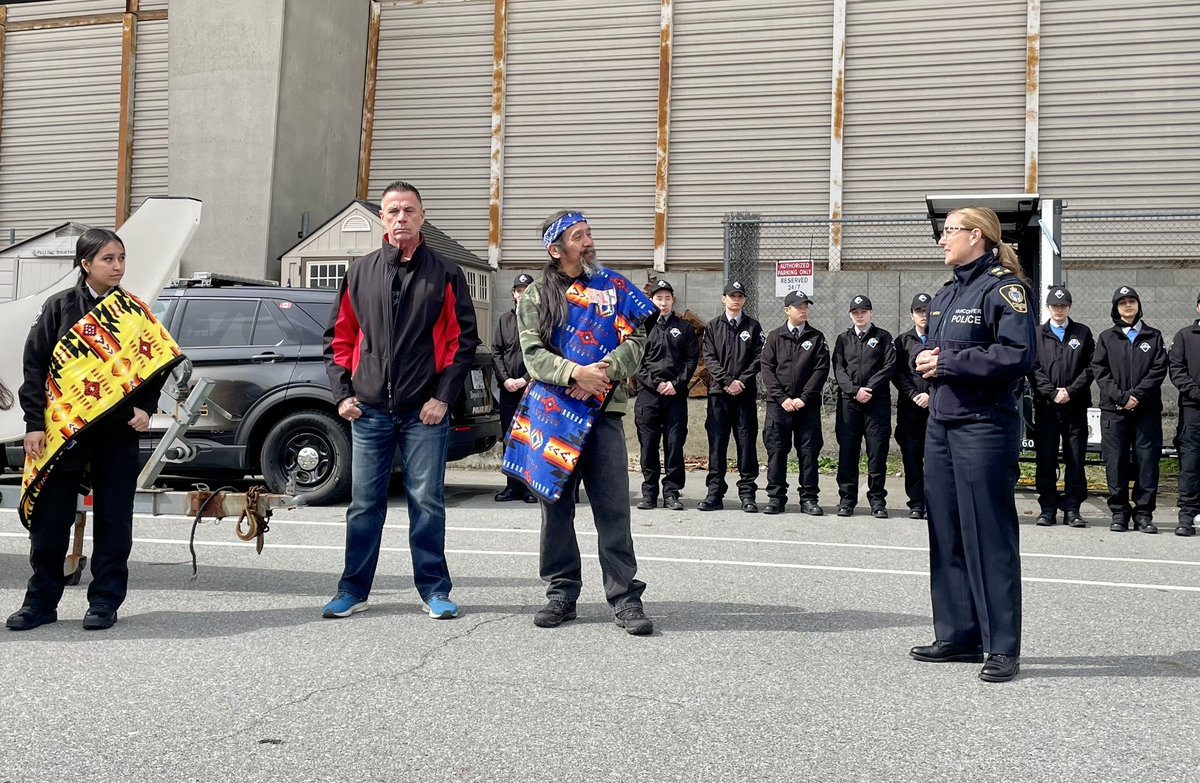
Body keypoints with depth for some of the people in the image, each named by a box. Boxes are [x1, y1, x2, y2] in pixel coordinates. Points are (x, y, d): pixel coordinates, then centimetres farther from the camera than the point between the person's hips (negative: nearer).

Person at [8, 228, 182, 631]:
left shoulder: (136, 312, 4)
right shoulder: (59, 307, 1)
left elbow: (156, 364, 7)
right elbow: (34, 365, 1)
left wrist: (144, 408, -8)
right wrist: (34, 423, -5)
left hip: (118, 432, 0)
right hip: (61, 431, 0)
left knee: (113, 521, 5)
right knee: (50, 521, 6)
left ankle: (105, 601, 16)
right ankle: (41, 601, 18)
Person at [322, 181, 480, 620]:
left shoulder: (444, 274, 3)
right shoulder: (361, 272, 10)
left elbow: (464, 339, 1)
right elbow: (339, 337, 11)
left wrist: (443, 396, -7)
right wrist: (342, 393, 1)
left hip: (425, 412, -2)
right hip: (369, 410, 2)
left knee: (427, 501, 1)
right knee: (364, 503, 7)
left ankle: (434, 591, 12)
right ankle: (353, 591, 17)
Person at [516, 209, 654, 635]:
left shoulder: (614, 286, 11)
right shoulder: (536, 296, 8)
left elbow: (635, 341, 3)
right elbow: (533, 352, -4)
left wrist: (603, 371, -14)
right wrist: (575, 373, -21)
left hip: (603, 411, 0)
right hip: (553, 409, 0)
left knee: (613, 506, -3)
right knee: (556, 505, 5)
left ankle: (624, 596, 2)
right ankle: (562, 592, 17)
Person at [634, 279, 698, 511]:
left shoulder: (684, 329, 12)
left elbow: (691, 360, 6)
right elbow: (636, 361, 2)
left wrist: (676, 383, -7)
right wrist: (656, 383, -8)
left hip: (676, 394, 1)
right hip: (648, 393, 0)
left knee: (675, 444, -1)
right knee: (648, 444, 1)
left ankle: (671, 493, 5)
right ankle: (649, 493, 8)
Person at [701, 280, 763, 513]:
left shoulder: (753, 327, 10)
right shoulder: (712, 327, 11)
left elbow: (758, 358, 1)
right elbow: (709, 358, 1)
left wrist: (742, 381, -11)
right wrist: (727, 381, -11)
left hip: (746, 393, 0)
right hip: (718, 393, 0)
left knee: (747, 443, 0)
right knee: (717, 443, 2)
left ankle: (747, 494, 4)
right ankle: (715, 493, 6)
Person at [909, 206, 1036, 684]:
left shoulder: (1004, 287, -8)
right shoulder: (945, 295, 18)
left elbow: (1018, 354, -18)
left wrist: (948, 362, -16)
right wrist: (925, 361, 2)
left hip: (984, 426, -8)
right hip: (941, 424, 8)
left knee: (989, 535, -5)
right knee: (946, 532, 10)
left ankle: (1003, 648, 3)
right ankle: (958, 636, 19)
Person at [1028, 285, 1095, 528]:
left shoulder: (1083, 333, 11)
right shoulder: (1038, 335, 11)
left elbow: (1090, 368, 3)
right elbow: (1033, 369, 2)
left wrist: (1071, 391, -9)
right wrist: (1052, 392, -10)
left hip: (1075, 406, 0)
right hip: (1046, 406, 0)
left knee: (1075, 458, 1)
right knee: (1046, 458, 0)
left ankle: (1072, 509, 6)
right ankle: (1048, 508, 7)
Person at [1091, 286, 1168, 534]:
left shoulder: (1153, 336, 12)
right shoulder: (1106, 337, 11)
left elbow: (1159, 370, 2)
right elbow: (1099, 371, 1)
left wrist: (1137, 395, -11)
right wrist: (1121, 397, -11)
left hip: (1147, 410, 0)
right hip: (1113, 411, 0)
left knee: (1147, 460, -1)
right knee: (1116, 462, -1)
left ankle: (1144, 513, 5)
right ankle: (1119, 512, 6)